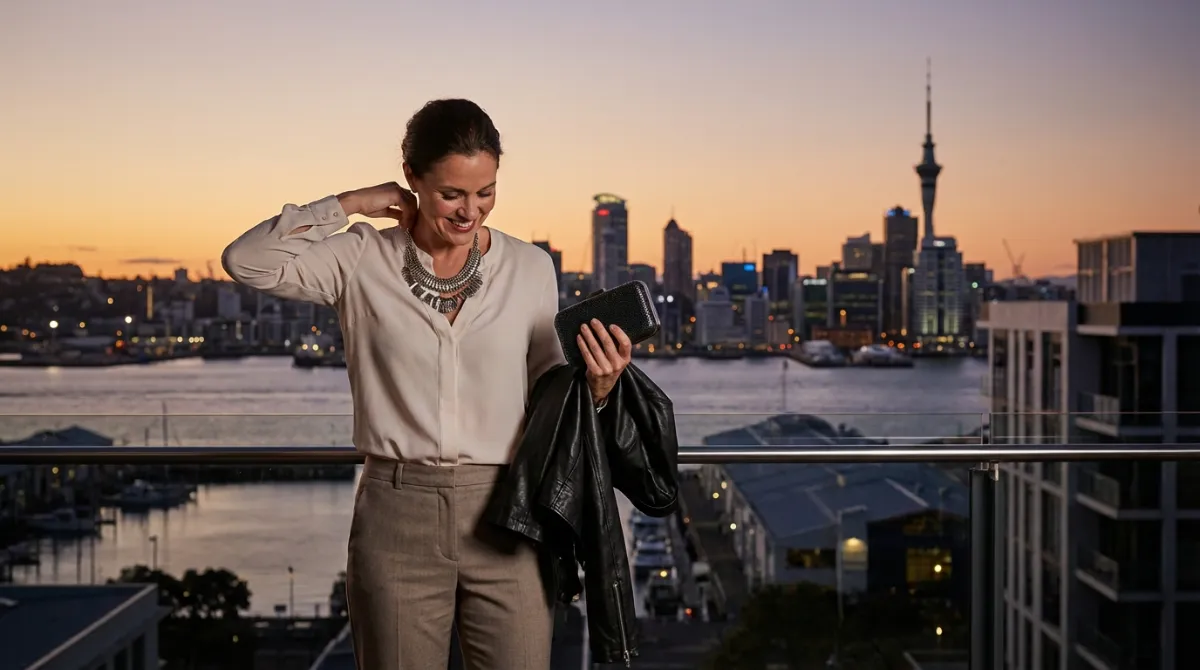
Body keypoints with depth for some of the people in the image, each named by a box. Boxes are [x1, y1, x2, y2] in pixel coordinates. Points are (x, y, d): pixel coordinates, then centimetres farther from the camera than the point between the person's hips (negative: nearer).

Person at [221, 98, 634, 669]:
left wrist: (596, 387, -11)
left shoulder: (530, 268, 5)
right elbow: (245, 262, -11)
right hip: (396, 515, -1)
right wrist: (351, 204, -6)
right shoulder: (363, 262, 1)